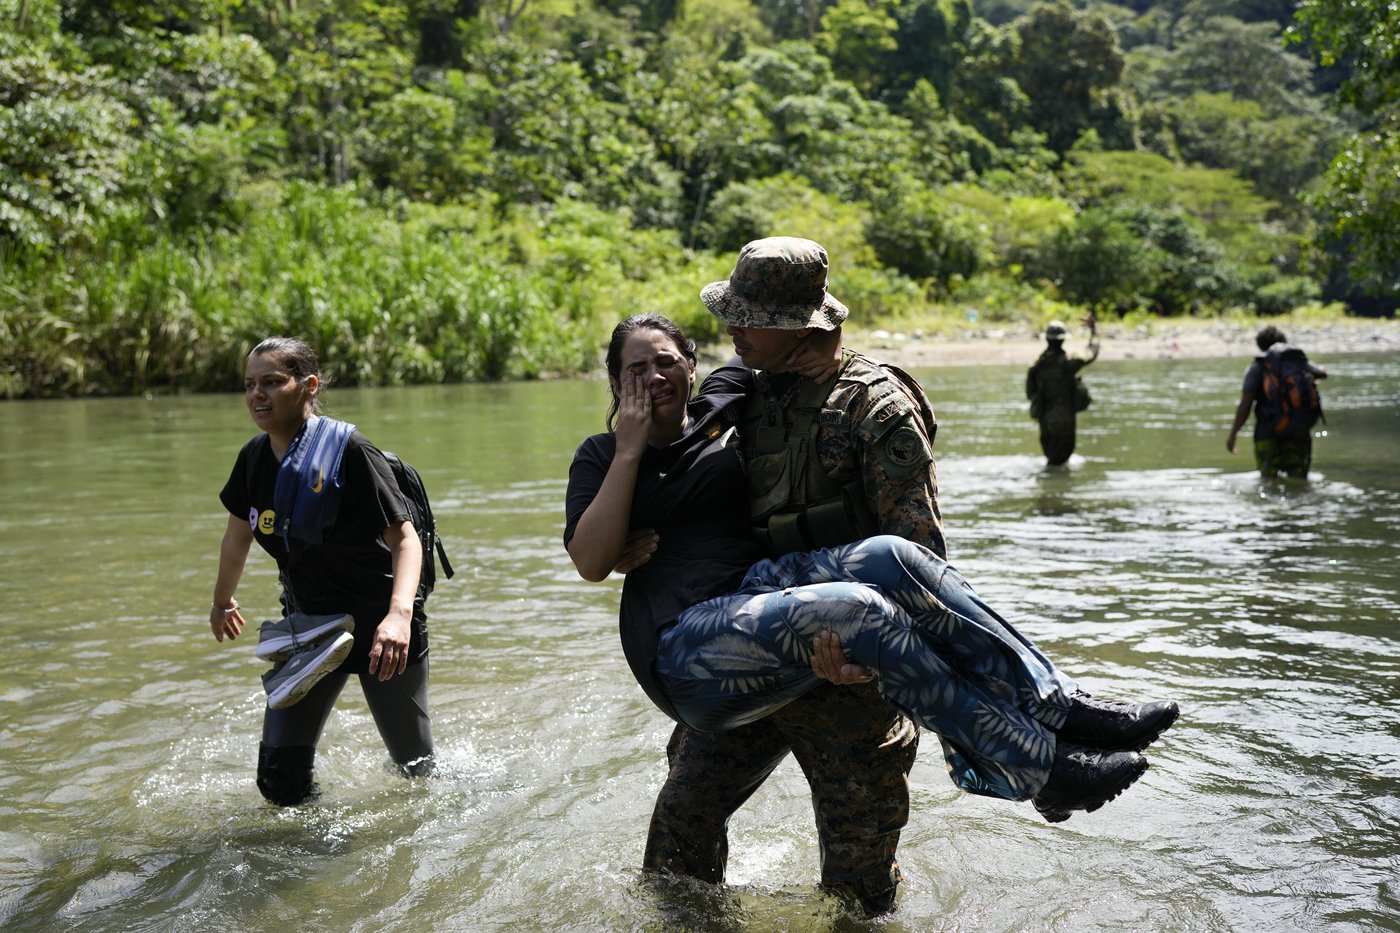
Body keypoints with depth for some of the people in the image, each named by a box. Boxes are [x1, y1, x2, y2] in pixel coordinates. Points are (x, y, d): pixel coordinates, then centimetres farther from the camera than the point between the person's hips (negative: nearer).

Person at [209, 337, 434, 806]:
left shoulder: (348, 451, -20)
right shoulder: (254, 458, -1)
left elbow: (405, 539, -23)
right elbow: (239, 533, 18)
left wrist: (399, 614, -39)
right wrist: (222, 601, 32)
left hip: (380, 628, -5)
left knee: (415, 766, 9)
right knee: (280, 776, -3)